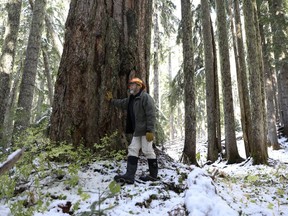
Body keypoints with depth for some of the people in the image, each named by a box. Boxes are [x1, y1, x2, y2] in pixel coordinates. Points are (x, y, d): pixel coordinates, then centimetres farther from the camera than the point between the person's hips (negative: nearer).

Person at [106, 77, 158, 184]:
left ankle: (153, 175, 11)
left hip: (146, 131, -10)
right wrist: (111, 100, 38)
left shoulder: (146, 97, -15)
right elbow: (122, 103, 33)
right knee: (132, 150, 5)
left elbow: (151, 115, -21)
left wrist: (150, 131, -25)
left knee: (148, 151, -2)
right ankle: (129, 176, 4)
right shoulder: (131, 98, 14)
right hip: (137, 131, 10)